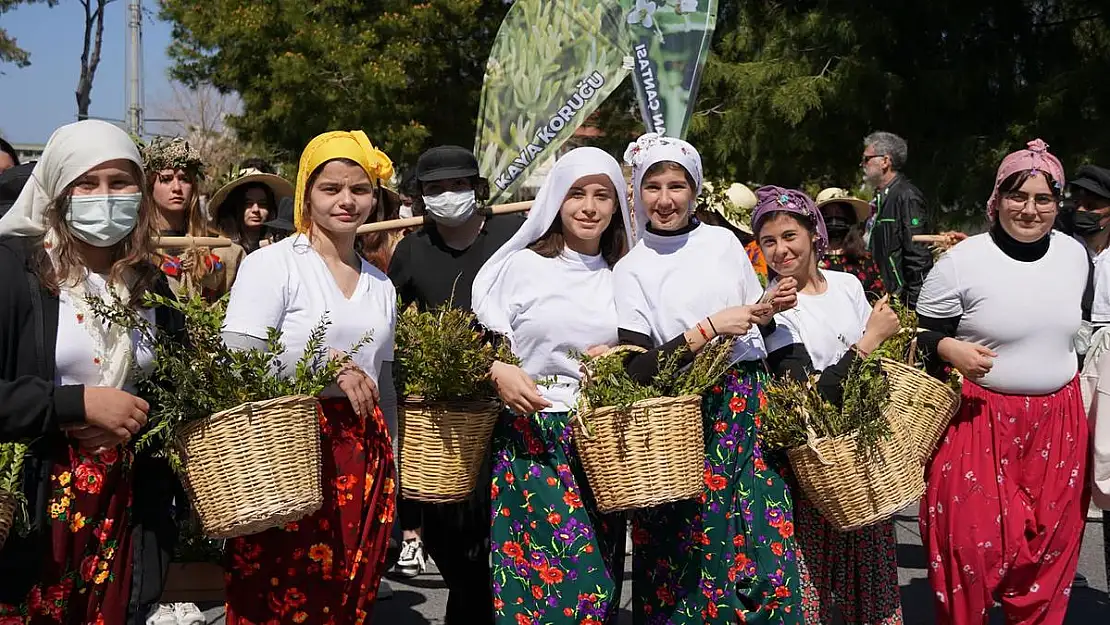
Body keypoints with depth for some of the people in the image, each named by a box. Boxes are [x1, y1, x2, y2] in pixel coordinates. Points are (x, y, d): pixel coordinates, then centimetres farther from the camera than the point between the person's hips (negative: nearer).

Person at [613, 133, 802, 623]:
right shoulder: (631, 270, -1)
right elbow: (639, 367, -12)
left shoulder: (723, 241, 9)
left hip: (749, 403, 3)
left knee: (766, 542, -3)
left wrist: (769, 308, 0)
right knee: (695, 552, -3)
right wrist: (710, 328, -15)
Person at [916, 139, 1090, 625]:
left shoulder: (1074, 253, 4)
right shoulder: (961, 261, -11)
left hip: (1057, 422, 5)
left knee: (1050, 547, 11)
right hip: (980, 421, -4)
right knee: (971, 543, -3)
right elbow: (922, 335, -6)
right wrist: (950, 348, -24)